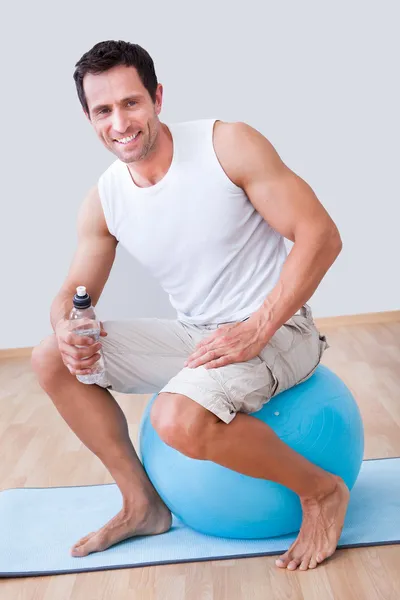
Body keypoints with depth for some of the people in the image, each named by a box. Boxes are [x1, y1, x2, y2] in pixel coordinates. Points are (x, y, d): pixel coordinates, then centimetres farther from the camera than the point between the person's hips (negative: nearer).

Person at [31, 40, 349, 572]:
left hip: (276, 330, -7)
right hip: (194, 336, 7)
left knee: (178, 418, -35)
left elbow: (321, 235, -19)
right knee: (51, 360, 2)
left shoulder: (229, 145, -17)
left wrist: (256, 330, -25)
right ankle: (142, 504, 11)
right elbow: (74, 292, 8)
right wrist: (67, 330, -17)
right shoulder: (103, 201, -1)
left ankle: (321, 490, -8)